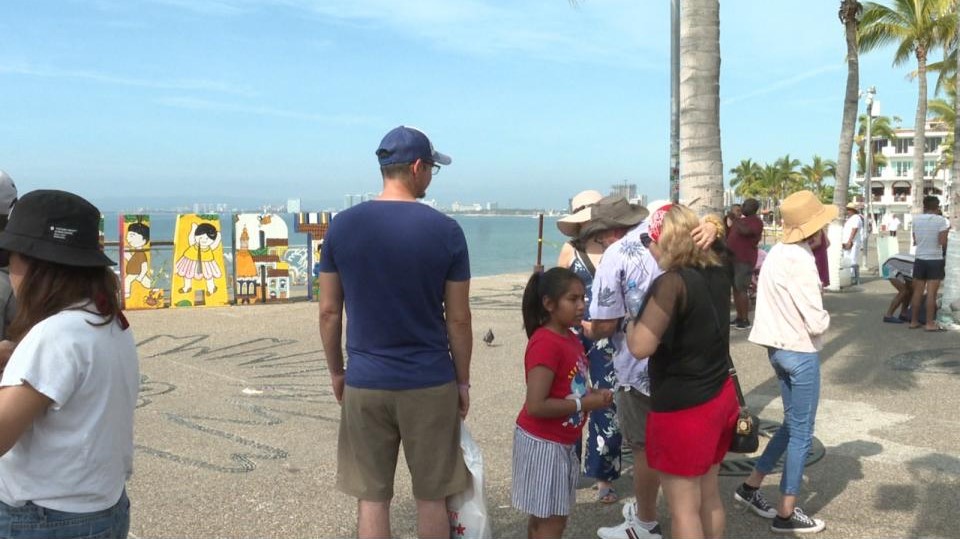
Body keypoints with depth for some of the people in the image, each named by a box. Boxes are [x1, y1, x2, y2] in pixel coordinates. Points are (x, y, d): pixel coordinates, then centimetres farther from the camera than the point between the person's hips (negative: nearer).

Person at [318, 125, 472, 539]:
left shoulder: (342, 226, -3)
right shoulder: (445, 231, -9)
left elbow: (328, 312, 1)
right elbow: (458, 319, -5)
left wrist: (336, 372, 14)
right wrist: (463, 380, 7)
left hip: (364, 383, 2)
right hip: (429, 384, -1)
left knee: (371, 497, 13)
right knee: (431, 496, 13)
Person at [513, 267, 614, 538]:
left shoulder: (570, 338, 5)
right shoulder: (545, 344, -24)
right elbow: (536, 406, -27)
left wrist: (593, 394, -1)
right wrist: (585, 404, -20)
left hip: (560, 442, 9)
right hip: (542, 443, -9)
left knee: (543, 516, 18)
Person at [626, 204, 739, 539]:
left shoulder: (672, 282, -22)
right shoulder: (717, 273, 2)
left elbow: (640, 347, -26)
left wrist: (633, 322, -7)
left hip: (681, 407, -8)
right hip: (720, 396, 8)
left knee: (683, 508, 5)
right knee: (709, 496, 21)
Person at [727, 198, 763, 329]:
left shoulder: (756, 221, -8)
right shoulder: (742, 220, 19)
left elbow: (745, 231, -26)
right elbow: (730, 235, 29)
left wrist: (734, 220, -14)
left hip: (744, 261, -9)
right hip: (733, 259, 9)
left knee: (741, 289, -11)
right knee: (735, 288, 9)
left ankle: (745, 320, -7)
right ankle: (739, 317, 15)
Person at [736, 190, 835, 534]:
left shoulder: (777, 253, 4)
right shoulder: (800, 260, -22)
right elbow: (816, 322, -22)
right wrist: (826, 317, -1)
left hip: (778, 348, 8)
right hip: (801, 353, -8)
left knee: (792, 424, 21)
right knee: (802, 433, 5)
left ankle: (750, 486, 26)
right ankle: (786, 514, 15)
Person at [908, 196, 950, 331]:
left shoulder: (916, 219, 2)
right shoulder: (941, 220, -11)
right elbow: (942, 242, -14)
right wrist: (947, 230, 2)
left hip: (920, 260, 4)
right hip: (935, 260, -4)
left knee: (917, 292, 9)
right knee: (931, 293, -2)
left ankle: (914, 321, 14)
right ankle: (930, 323, 0)